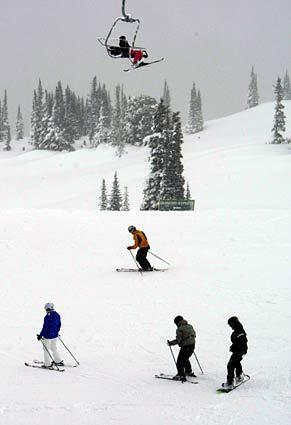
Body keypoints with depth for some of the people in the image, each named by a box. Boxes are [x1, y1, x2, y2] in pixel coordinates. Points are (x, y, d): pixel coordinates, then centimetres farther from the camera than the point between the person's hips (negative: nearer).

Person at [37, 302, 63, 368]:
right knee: (54, 347, 25)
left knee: (46, 349, 7)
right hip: (55, 335, 8)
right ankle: (58, 361, 33)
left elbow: (45, 328, -21)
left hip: (48, 336, -8)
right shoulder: (57, 315, 1)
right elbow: (59, 325, 12)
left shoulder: (47, 317, -23)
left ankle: (47, 364, 12)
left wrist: (40, 335, -11)